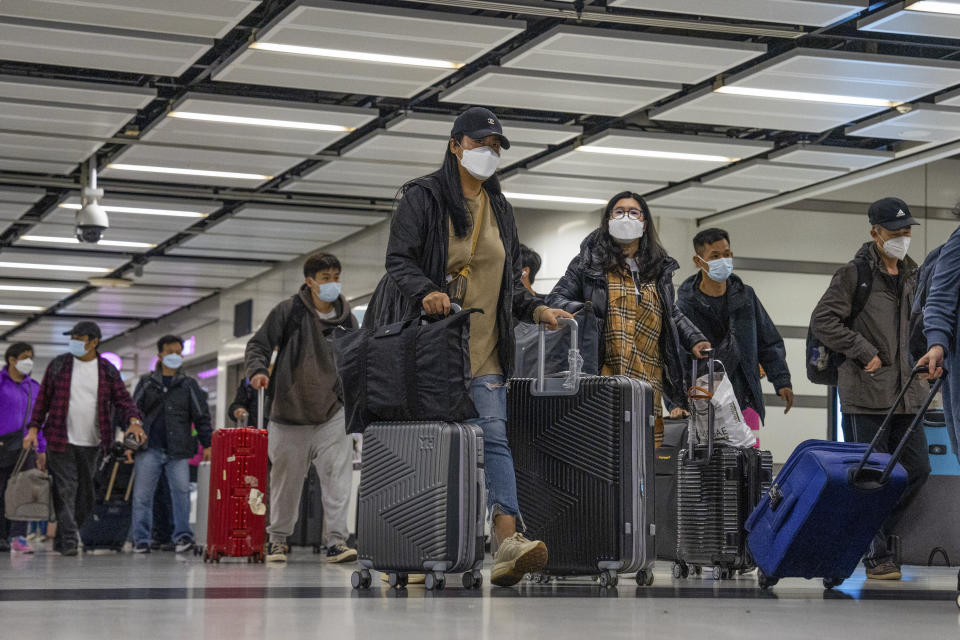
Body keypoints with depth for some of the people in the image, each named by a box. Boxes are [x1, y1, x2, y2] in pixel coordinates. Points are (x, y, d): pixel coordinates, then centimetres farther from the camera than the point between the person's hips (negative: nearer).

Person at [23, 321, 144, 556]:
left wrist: (133, 421, -18)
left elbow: (122, 399, 1)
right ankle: (69, 540, -13)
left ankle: (61, 539, 20)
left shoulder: (108, 370, 5)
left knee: (85, 493, 7)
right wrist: (34, 428, -1)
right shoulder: (59, 365, 4)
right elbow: (43, 398, 7)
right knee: (66, 489, -11)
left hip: (91, 443, 2)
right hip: (60, 440, -2)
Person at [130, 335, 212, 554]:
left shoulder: (189, 385, 13)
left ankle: (182, 535, -8)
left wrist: (207, 444, 1)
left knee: (181, 492, -11)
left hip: (178, 451, 0)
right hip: (149, 449, 1)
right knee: (142, 494, -2)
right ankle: (141, 539, 4)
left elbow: (202, 417, 10)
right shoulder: (146, 383, 13)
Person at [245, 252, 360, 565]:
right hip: (290, 412, -2)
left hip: (333, 413, 2)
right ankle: (277, 539, 21)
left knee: (338, 477, -12)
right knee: (286, 479, 7)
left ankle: (336, 541, -13)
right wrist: (258, 370, -18)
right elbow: (259, 344, 0)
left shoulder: (346, 319, 6)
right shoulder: (289, 311, -4)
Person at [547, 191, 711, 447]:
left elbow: (671, 313, 32)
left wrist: (694, 340, 18)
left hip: (647, 378, 4)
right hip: (602, 375, -4)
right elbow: (556, 299, 9)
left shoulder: (659, 268, 21)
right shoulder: (590, 261, 9)